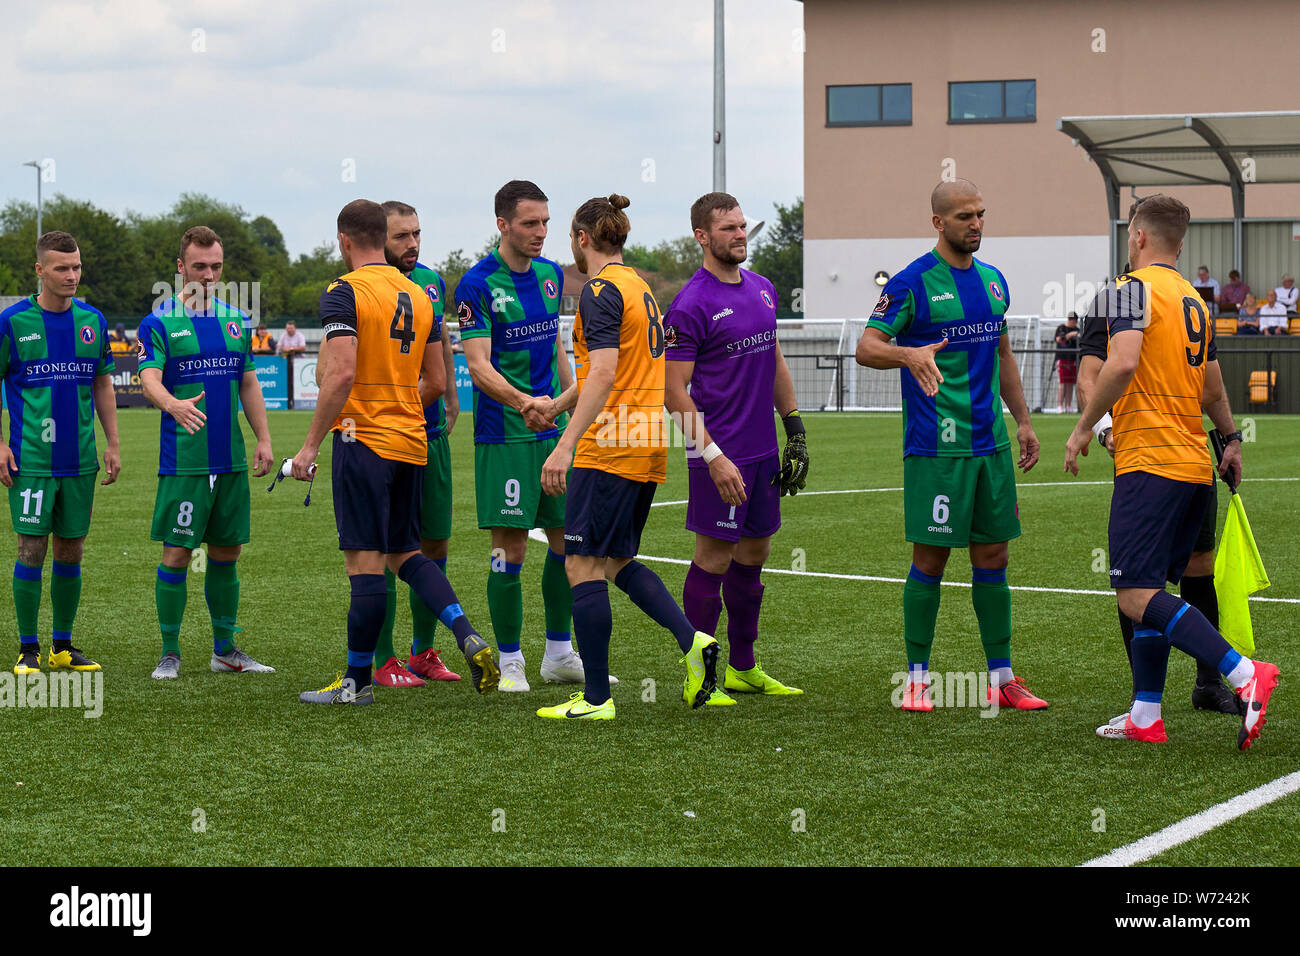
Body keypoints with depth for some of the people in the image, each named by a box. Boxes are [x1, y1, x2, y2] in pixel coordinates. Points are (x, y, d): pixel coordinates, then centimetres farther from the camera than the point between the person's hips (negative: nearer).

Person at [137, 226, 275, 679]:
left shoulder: (235, 320, 12)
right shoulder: (159, 323, -4)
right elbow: (149, 378, -18)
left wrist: (263, 438, 9)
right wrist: (173, 405, -38)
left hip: (231, 459, 5)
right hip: (183, 461, -5)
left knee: (226, 553, 10)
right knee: (176, 554, -4)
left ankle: (225, 650, 20)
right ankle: (170, 653, 5)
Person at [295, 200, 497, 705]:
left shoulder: (344, 293, -9)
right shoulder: (419, 295, 12)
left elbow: (341, 374, -20)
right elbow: (436, 382, 13)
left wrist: (310, 445, -15)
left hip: (363, 439, -7)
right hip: (412, 442, 7)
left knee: (365, 561, -3)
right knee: (405, 552, 16)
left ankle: (357, 681, 3)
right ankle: (469, 638, -1)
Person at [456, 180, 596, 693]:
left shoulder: (551, 274, 10)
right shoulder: (477, 284, -11)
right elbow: (478, 366, -18)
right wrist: (522, 402, -33)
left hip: (555, 429, 7)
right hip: (504, 435, -6)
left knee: (568, 539, 8)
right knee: (510, 548, -5)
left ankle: (559, 654, 20)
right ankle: (510, 661, 5)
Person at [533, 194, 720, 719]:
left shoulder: (601, 290, -12)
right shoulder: (640, 287, 17)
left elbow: (604, 373, -23)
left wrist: (565, 445, -26)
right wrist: (555, 404, 38)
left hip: (610, 449, -9)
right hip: (648, 446, 9)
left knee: (583, 567, -3)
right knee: (618, 563, 17)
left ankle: (596, 698, -2)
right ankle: (692, 640, 1)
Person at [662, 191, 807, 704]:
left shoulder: (762, 290, 12)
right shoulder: (690, 306, -13)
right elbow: (675, 391, -14)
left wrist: (795, 430, 17)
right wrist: (713, 456, -19)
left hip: (764, 450, 8)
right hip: (721, 453, -8)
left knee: (754, 553, 13)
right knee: (714, 558, -3)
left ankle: (743, 668, 23)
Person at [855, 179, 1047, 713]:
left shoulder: (993, 280, 14)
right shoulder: (913, 282, -7)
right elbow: (866, 347, -12)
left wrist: (1022, 420, 20)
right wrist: (909, 354, -32)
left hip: (991, 443, 6)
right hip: (935, 445, -6)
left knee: (992, 558, 8)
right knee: (930, 558, -3)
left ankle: (1001, 678, 14)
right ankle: (917, 679, 7)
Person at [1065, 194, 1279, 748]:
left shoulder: (1131, 288, -6)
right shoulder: (1195, 300, 19)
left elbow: (1122, 364, -22)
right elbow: (1213, 392, 28)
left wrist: (1083, 429, -11)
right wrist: (1231, 441, 43)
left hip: (1149, 463, -9)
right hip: (1195, 467, 9)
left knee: (1137, 597, -14)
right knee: (1151, 591, 13)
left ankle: (1245, 674, -25)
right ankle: (1145, 717, 12)